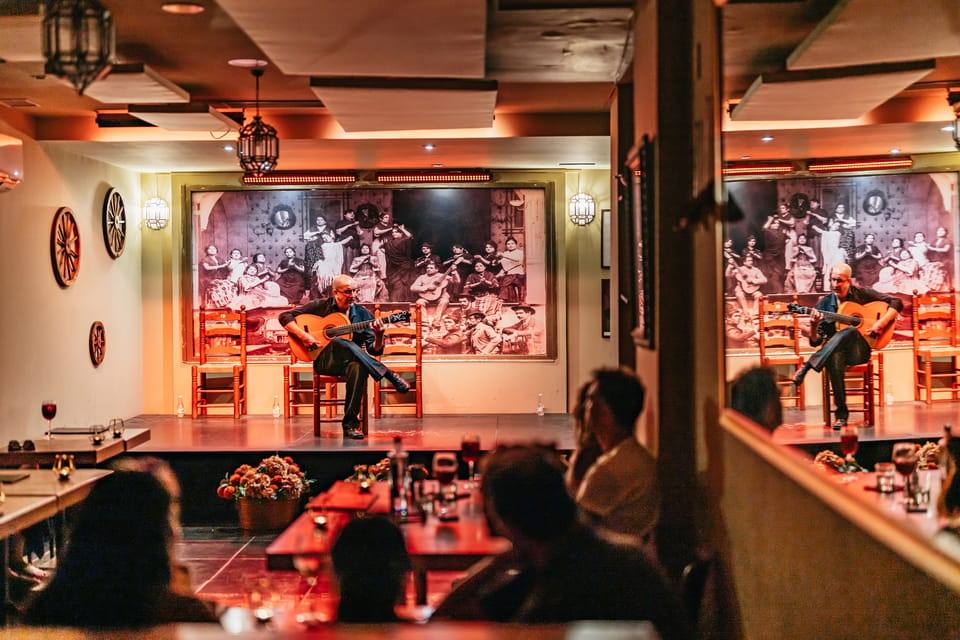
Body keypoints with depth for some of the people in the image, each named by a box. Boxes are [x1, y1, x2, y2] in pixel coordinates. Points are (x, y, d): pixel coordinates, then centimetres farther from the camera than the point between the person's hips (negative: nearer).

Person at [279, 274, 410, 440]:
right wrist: (303, 336, -15)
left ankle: (350, 424, -34)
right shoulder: (320, 306, 4)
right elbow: (285, 316, 1)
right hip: (324, 361, -1)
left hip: (350, 360, 1)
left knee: (358, 367, -39)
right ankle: (389, 376, -31)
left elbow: (375, 351, 4)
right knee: (340, 342, -36)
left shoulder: (362, 314, 8)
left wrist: (379, 336, -19)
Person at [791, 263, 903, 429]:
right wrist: (813, 326, -17)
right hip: (835, 350, 1)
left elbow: (896, 302, 2)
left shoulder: (861, 294, 6)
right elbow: (815, 342, 5)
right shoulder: (825, 303, 8)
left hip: (859, 350, -1)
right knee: (834, 357, -39)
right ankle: (841, 412, -31)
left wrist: (881, 323, -12)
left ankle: (808, 365, -36)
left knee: (850, 331, -37)